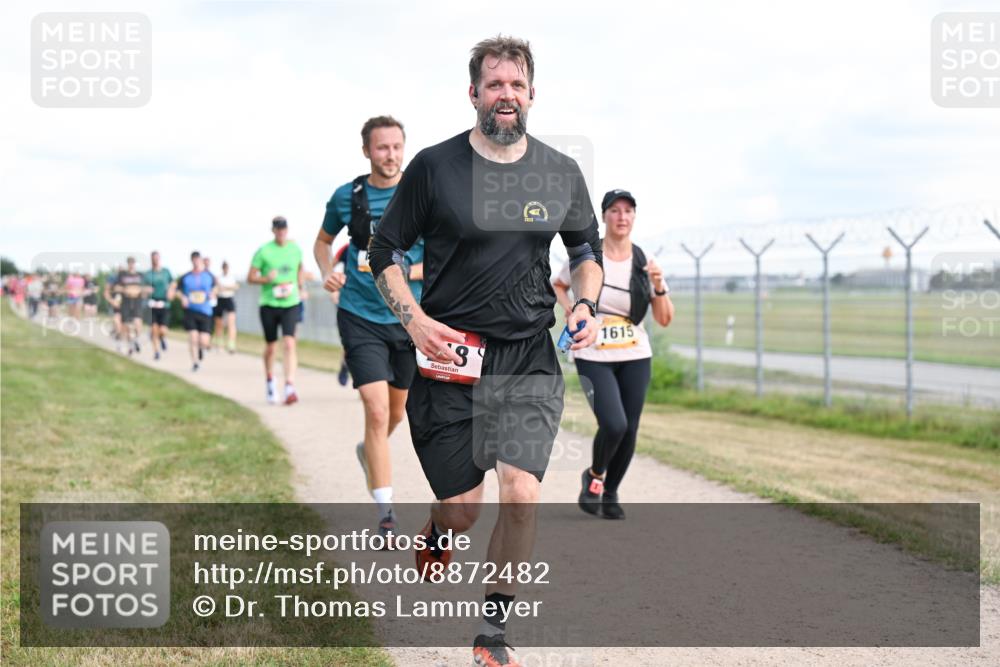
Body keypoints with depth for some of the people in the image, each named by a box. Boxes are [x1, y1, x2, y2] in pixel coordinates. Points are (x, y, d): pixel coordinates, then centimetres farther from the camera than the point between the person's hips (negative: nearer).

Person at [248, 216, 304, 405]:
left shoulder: (295, 249, 5)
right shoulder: (263, 251, -3)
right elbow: (250, 278, -1)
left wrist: (299, 283, 17)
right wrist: (267, 279, -17)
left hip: (290, 304, 1)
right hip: (269, 304, -1)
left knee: (289, 344, -15)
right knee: (270, 347, 11)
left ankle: (289, 388, -20)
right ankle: (270, 382, 34)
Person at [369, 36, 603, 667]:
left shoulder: (562, 173, 4)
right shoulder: (434, 166, -4)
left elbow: (588, 248, 19)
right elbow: (386, 250, 3)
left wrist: (586, 305, 0)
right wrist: (416, 320, -11)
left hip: (530, 360, 2)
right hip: (449, 354, -1)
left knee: (521, 491, -13)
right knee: (462, 509, 1)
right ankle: (438, 536, 40)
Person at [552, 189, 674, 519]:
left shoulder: (644, 263, 1)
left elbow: (664, 319, 2)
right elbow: (558, 286, 15)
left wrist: (659, 288, -15)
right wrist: (572, 311, -2)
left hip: (635, 358, 3)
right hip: (593, 357, -3)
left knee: (629, 431, 3)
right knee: (614, 425, -19)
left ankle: (610, 493, 27)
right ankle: (594, 476, 11)